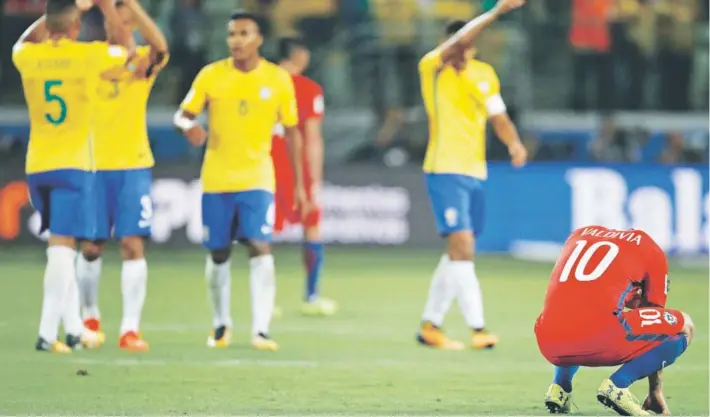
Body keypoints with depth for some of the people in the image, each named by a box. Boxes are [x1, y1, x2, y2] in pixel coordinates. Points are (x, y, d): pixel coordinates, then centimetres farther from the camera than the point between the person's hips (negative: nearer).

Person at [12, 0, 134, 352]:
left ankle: (74, 329, 20)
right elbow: (127, 47, 14)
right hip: (72, 165, -5)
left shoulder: (28, 58, 2)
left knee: (61, 245, 16)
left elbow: (23, 42, 29)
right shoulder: (90, 55, -7)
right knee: (62, 245, -7)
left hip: (36, 166, 5)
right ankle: (47, 334, -15)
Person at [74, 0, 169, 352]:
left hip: (134, 166, -1)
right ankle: (90, 317, 29)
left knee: (133, 244, -9)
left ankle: (130, 329, -7)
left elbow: (160, 46, -23)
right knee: (91, 247, 6)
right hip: (93, 165, 1)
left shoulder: (143, 61, 0)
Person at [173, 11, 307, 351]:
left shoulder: (279, 79, -2)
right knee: (218, 254, 7)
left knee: (260, 247, -17)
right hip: (216, 179, 1)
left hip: (257, 178, -1)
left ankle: (261, 330, -17)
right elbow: (182, 115, -1)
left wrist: (299, 184, 4)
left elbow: (292, 133, 5)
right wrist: (188, 126, -27)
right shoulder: (211, 75, -2)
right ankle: (221, 325, 26)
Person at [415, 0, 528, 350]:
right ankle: (477, 328, -19)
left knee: (458, 253, 10)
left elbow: (498, 117, 11)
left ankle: (430, 325, 21)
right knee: (461, 246, -16)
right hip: (445, 171, -7)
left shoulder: (486, 74, 10)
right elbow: (458, 42, -25)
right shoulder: (432, 68, -8)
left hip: (475, 173, 7)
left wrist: (514, 142, -10)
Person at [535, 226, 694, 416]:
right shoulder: (650, 249, 19)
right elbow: (655, 320, 24)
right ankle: (616, 385, -3)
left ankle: (560, 387, 17)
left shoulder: (580, 234, 30)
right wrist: (655, 393, 29)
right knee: (684, 326, 15)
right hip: (600, 338, -6)